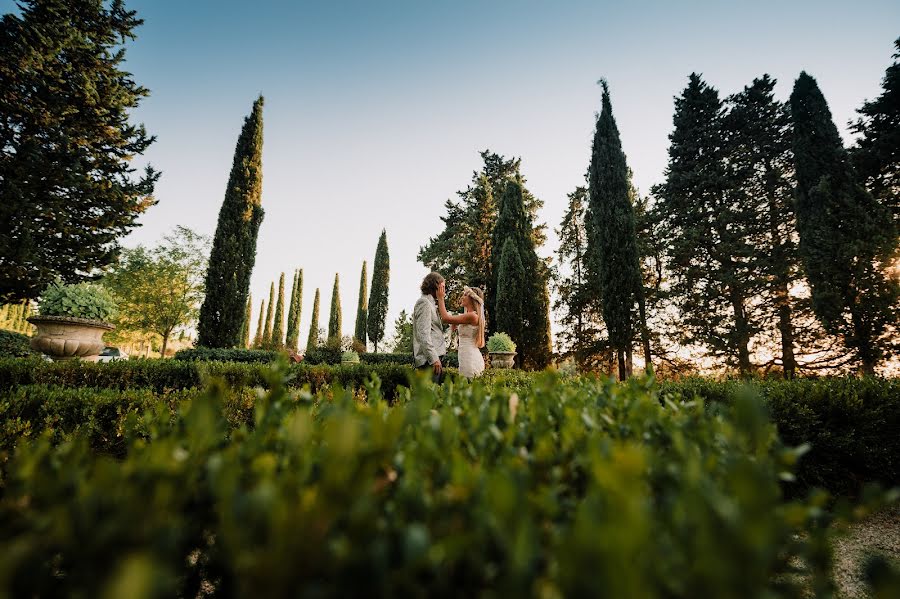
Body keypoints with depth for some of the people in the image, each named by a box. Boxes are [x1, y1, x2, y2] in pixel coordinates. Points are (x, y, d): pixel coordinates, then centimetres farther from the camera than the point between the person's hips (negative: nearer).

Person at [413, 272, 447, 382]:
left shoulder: (431, 303, 23)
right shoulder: (424, 303, -9)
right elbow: (423, 334, -18)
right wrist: (434, 358, -23)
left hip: (435, 357, 10)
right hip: (429, 360, -10)